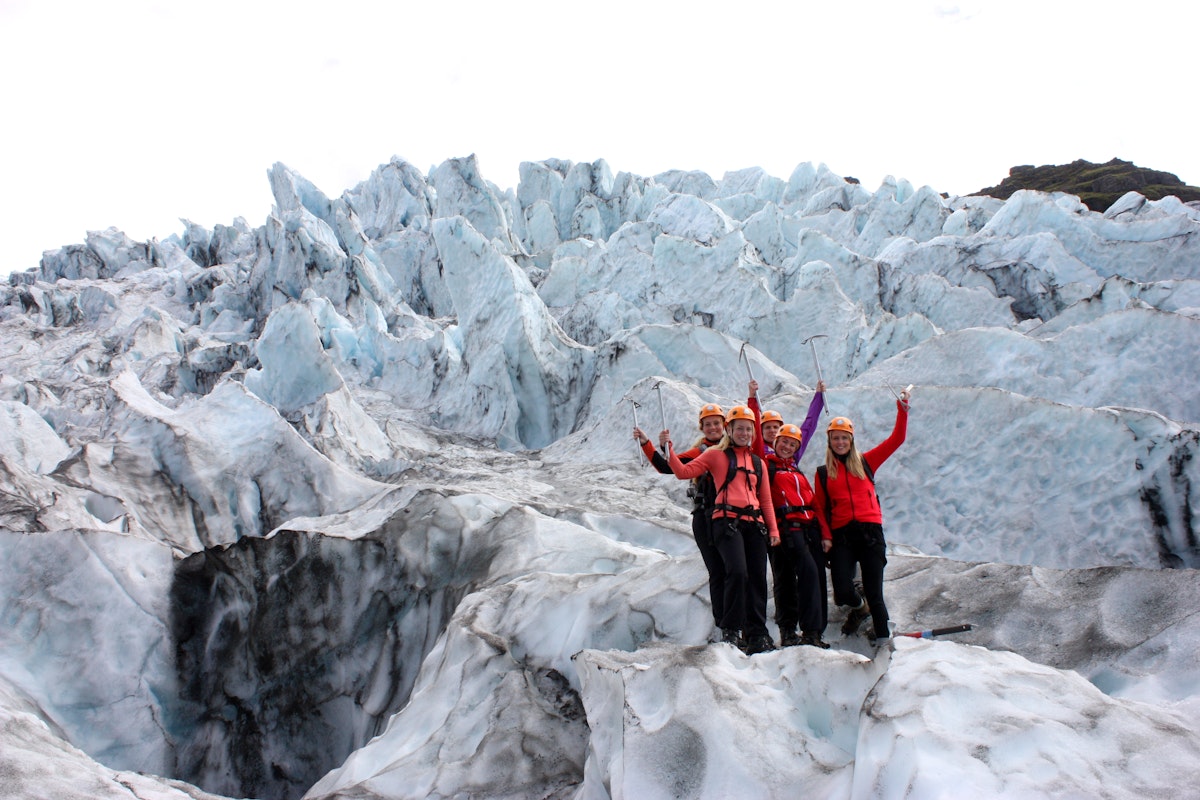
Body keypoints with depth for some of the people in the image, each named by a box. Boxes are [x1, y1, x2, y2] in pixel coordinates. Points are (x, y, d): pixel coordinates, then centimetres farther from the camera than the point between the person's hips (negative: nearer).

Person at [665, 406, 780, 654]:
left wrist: (773, 529, 11)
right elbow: (683, 471, 3)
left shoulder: (758, 463, 23)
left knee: (757, 578, 1)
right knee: (737, 572, -22)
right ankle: (731, 630, -8)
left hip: (754, 524, 5)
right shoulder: (716, 455, 10)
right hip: (727, 522, -5)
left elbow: (766, 500, 21)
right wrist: (669, 448, -8)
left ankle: (757, 636, 9)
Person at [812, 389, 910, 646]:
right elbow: (820, 508, 9)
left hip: (870, 531, 0)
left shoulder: (865, 462, 12)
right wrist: (825, 535, -5)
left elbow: (896, 439, 12)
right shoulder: (823, 473, 11)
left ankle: (883, 641, 7)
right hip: (841, 536, 0)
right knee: (842, 592, -9)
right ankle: (859, 607, 26)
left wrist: (902, 409, 5)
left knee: (874, 593, -3)